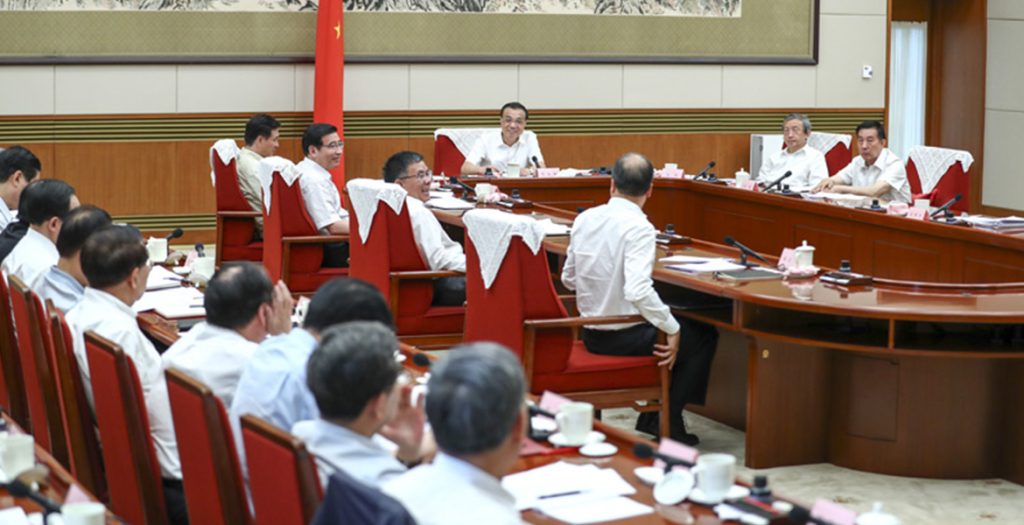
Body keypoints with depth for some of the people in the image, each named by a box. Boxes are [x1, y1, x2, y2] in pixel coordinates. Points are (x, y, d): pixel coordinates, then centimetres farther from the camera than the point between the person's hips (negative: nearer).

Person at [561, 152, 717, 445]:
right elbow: (638, 291, -32)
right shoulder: (638, 227, -21)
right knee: (704, 335, 10)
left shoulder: (584, 219, 0)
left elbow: (568, 279, 10)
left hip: (591, 334, 8)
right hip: (625, 338, -8)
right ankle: (668, 421, 10)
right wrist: (672, 330, -22)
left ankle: (651, 415, 28)